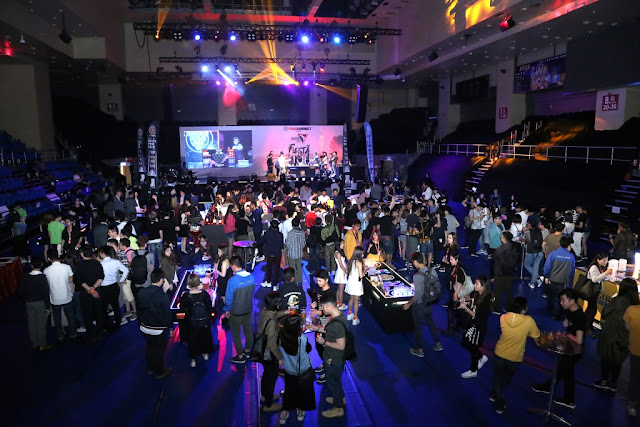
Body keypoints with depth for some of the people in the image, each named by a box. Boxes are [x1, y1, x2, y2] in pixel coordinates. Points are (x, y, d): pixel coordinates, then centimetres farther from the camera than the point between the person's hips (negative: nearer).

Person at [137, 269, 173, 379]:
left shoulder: (141, 292, -9)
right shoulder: (162, 296, -27)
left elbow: (139, 310, 4)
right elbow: (167, 313, -17)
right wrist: (170, 327, -2)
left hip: (145, 328, 5)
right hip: (159, 330, -5)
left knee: (150, 347, 26)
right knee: (159, 350, 14)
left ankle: (150, 368, 44)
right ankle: (159, 372, 32)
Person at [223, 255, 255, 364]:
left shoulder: (232, 280, -28)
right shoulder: (251, 277, -11)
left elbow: (229, 298, -19)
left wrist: (227, 310, -3)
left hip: (236, 312, -5)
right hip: (248, 309, 5)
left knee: (236, 334, 13)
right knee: (248, 329, 23)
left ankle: (240, 356, 24)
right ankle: (248, 350, 41)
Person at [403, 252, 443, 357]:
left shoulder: (417, 276, -28)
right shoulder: (433, 272, -8)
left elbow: (417, 295, -26)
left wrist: (408, 304, -13)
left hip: (419, 305, -6)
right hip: (429, 304, 6)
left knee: (418, 327, 12)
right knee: (431, 322, 27)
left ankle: (420, 350, 27)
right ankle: (438, 344, 40)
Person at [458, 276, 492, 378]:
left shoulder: (485, 300, -26)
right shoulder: (475, 294, -6)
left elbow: (476, 315, -25)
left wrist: (465, 308, -27)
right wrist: (464, 300, -4)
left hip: (479, 327, -8)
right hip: (472, 324, 8)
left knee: (474, 347, 9)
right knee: (465, 343, 19)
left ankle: (473, 371, 29)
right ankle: (482, 357, 42)